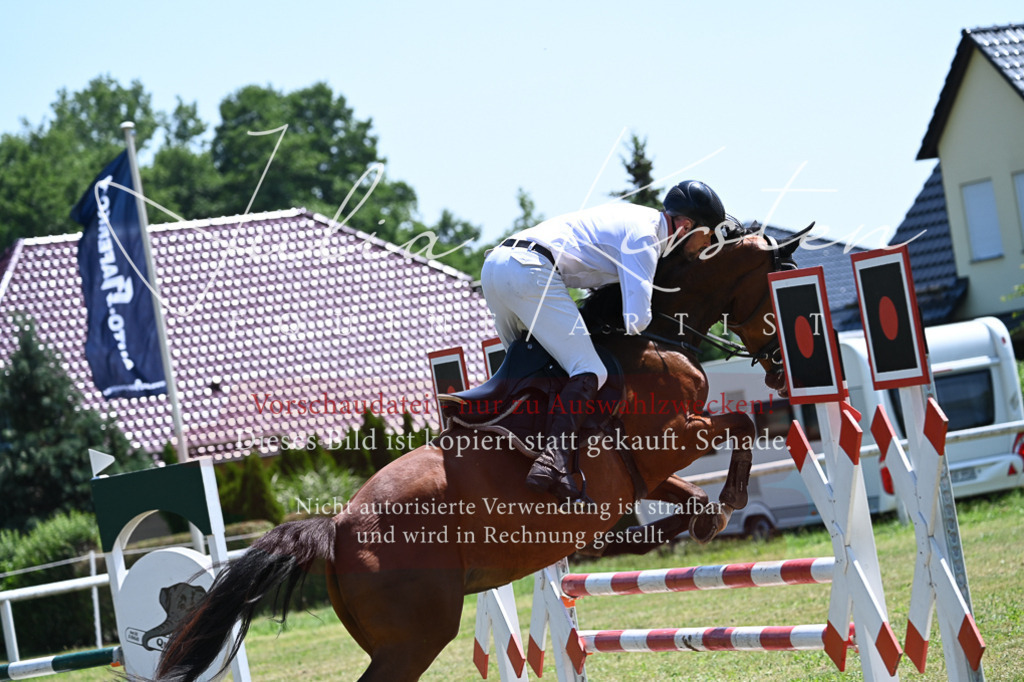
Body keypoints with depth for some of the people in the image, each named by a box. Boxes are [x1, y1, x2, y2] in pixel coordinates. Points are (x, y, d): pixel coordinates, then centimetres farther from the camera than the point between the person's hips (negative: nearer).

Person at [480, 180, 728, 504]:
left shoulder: (636, 216, 24)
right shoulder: (644, 235, -4)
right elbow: (636, 321, -11)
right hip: (530, 271, -10)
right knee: (589, 372, -13)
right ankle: (554, 460, -31)